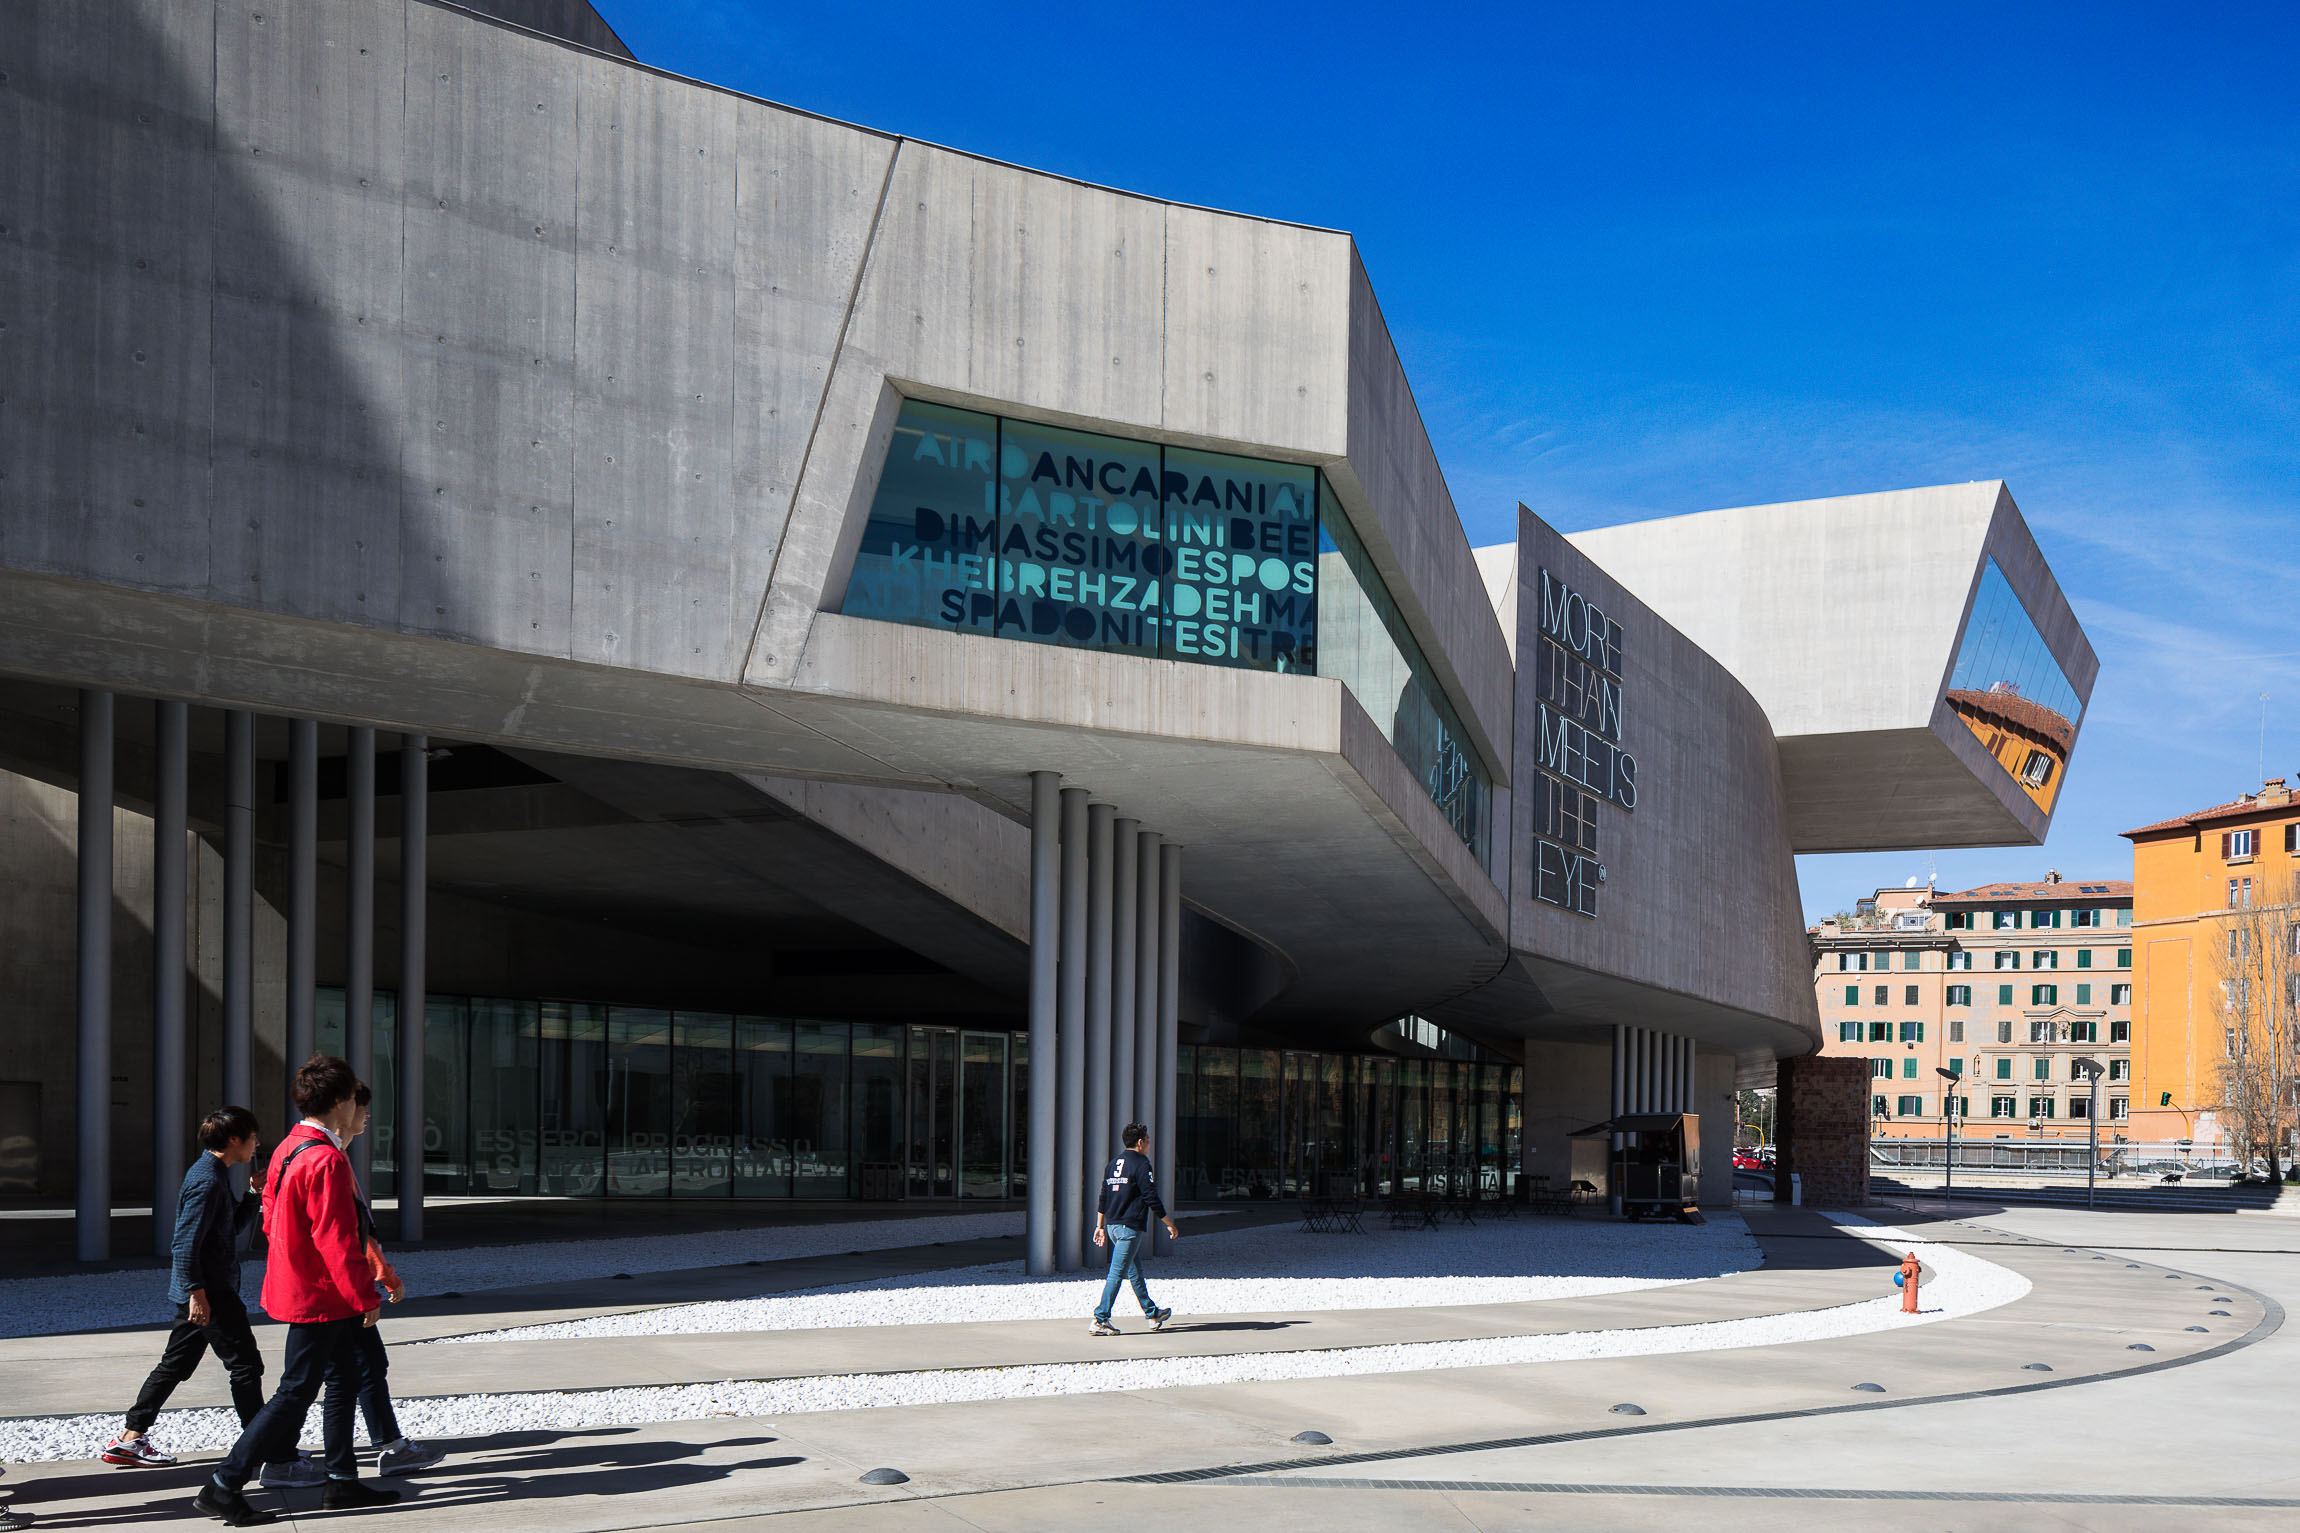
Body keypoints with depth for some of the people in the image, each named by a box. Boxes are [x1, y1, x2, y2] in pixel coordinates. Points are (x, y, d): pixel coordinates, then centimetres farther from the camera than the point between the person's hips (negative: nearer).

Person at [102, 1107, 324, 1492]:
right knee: (246, 1367, -10)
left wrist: (255, 1195, 12)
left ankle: (130, 1439, 28)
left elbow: (233, 1227, 23)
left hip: (203, 1291, 11)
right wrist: (197, 1291, -25)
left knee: (175, 1365, 18)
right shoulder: (207, 1180, -17)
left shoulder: (216, 1175, 15)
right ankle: (275, 1461, -10)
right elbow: (187, 1241, -22)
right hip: (210, 1294, -11)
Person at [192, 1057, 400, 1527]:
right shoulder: (327, 1161, -22)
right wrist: (365, 1297, -17)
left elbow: (272, 1220, 17)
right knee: (295, 1394, -4)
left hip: (298, 1288, 10)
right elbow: (337, 1239, -24)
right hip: (321, 1298, -10)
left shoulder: (289, 1149, 9)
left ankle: (343, 1481, 24)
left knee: (344, 1379, 17)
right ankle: (223, 1487, 0)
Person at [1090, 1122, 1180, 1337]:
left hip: (1112, 1226, 9)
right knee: (1117, 1273, -8)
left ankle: (1152, 1314, 29)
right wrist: (1169, 1223, -5)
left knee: (1135, 1271, 18)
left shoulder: (1114, 1164, 15)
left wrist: (1100, 1226, 22)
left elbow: (1103, 1198, 17)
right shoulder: (1140, 1163, -10)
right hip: (1130, 1227, -9)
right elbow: (1151, 1198, -13)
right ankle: (1100, 1320, -11)